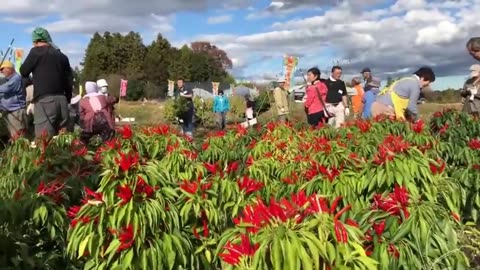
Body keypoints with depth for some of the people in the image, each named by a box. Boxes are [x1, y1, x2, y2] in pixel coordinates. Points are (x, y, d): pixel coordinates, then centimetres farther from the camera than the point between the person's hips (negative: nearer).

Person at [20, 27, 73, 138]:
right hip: (61, 99, 6)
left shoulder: (36, 51, 0)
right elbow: (69, 80, 16)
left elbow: (24, 72, 5)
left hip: (45, 100, -6)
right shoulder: (62, 55, 16)